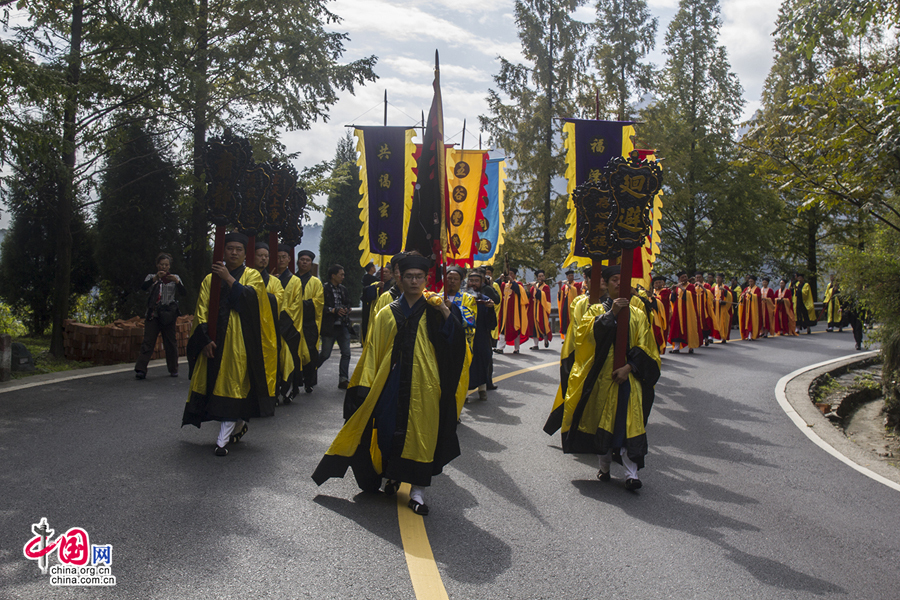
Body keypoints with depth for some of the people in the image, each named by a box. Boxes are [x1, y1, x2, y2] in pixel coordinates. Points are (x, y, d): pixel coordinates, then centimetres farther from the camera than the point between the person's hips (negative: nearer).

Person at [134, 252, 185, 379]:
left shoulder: (174, 277, 13)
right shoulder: (151, 276, 12)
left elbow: (184, 293, 1)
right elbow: (143, 287, -7)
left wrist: (177, 282, -16)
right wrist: (155, 278, -21)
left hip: (168, 315, 1)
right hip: (153, 314, 0)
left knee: (171, 342, 3)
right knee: (148, 341, -7)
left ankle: (173, 369, 13)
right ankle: (140, 369, -9)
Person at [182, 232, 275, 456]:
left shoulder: (252, 276, 6)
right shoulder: (211, 278, 12)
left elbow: (249, 296, -15)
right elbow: (201, 310, 4)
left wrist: (229, 278, -13)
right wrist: (205, 338, -8)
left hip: (239, 338, -4)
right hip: (214, 338, 4)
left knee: (232, 383, -7)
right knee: (213, 381, 6)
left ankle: (223, 440, -6)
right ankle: (239, 425, 27)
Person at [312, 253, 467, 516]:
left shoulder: (435, 312, 5)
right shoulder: (387, 314, 9)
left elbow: (455, 341, -10)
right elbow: (372, 352, 8)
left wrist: (445, 311, -22)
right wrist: (366, 385, 1)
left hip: (424, 387, -2)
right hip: (392, 386, 2)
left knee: (421, 433, 0)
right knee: (390, 431, 6)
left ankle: (418, 489, 10)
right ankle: (392, 475, 32)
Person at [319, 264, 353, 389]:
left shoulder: (343, 289, 13)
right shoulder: (324, 289, -9)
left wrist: (347, 310, 4)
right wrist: (334, 310, -20)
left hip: (343, 326, 6)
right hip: (330, 327, -6)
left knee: (346, 353, 0)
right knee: (325, 354, 2)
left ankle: (343, 380, 6)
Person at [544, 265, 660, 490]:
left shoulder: (637, 314, 9)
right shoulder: (597, 310, 8)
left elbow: (644, 348, 2)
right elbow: (587, 334, -12)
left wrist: (628, 367, -13)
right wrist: (610, 313, -20)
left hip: (627, 376, 0)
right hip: (601, 376, 0)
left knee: (627, 422, -8)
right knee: (602, 421, 7)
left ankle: (631, 473, -9)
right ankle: (605, 466, 20)